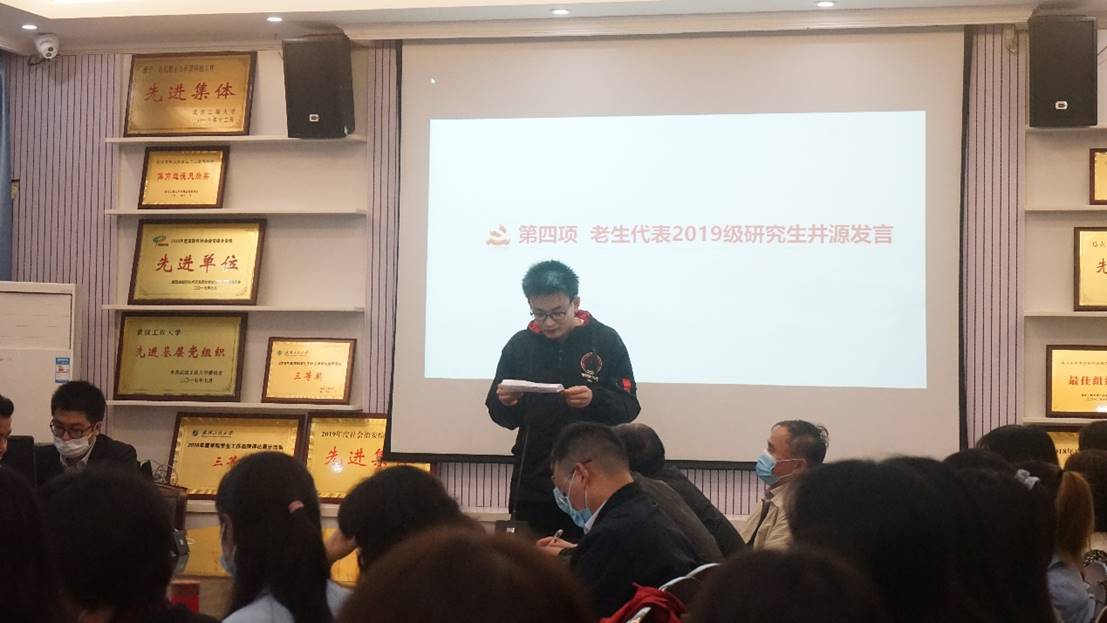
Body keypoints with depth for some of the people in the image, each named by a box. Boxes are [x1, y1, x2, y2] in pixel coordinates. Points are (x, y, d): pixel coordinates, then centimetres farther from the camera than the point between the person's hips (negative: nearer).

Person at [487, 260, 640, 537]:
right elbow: (505, 418, 10)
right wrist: (505, 404, -13)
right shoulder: (519, 345, 5)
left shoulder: (606, 340, -1)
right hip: (532, 480, 2)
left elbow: (628, 408, -3)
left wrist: (595, 399, -23)